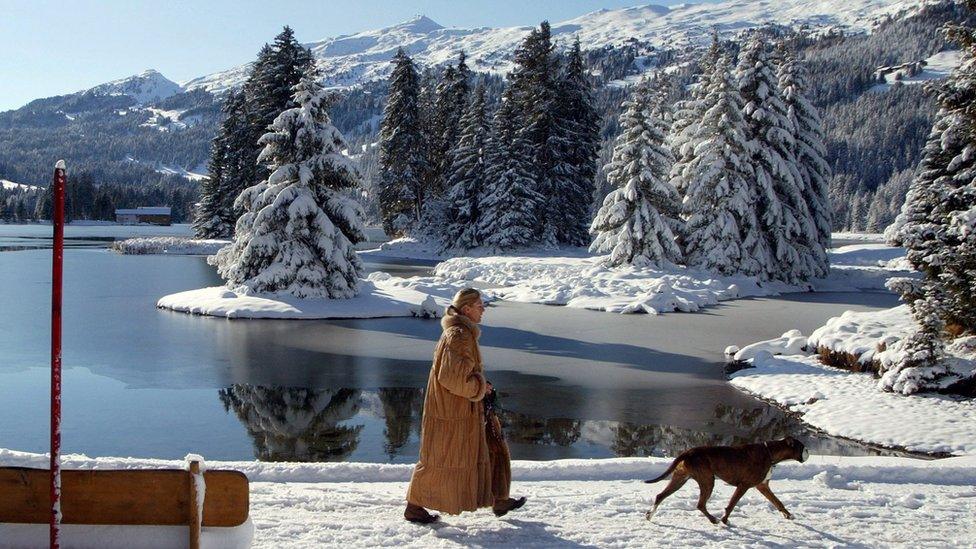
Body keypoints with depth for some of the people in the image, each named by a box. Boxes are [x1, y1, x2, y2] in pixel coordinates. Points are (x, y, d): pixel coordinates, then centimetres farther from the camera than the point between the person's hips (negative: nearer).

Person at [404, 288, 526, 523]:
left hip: (466, 409, 10)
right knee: (441, 459, 2)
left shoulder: (463, 332, 10)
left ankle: (499, 500, 26)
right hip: (452, 411, -10)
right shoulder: (459, 336, -22)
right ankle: (414, 507, 15)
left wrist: (481, 385, 11)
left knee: (490, 448, 15)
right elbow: (452, 376, -27)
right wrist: (480, 387, -14)